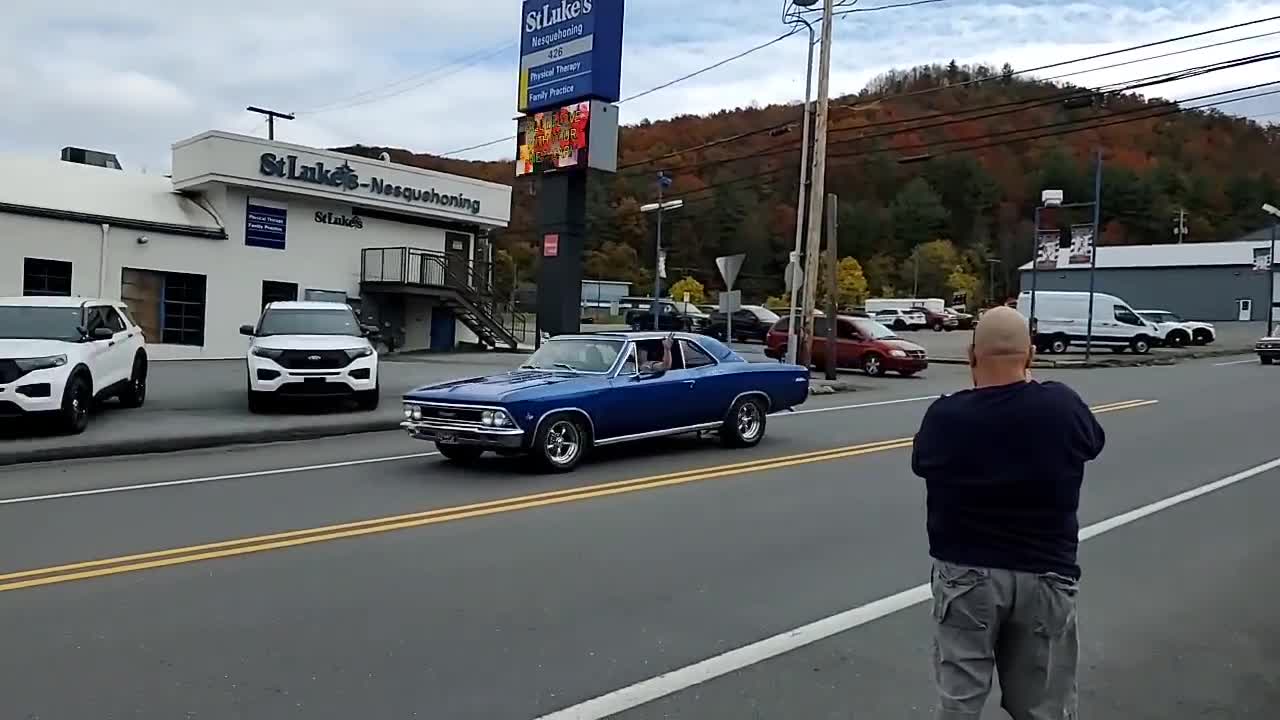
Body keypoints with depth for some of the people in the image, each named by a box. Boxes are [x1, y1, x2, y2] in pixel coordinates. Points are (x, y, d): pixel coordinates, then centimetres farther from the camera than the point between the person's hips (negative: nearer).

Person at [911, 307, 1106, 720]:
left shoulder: (945, 415, -13)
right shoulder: (1062, 405, -11)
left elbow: (920, 463, 8)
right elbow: (1093, 442, 12)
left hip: (965, 574, -1)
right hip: (1044, 575, 1)